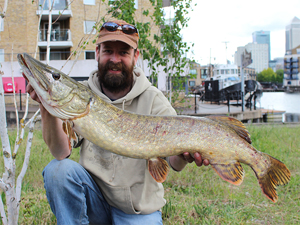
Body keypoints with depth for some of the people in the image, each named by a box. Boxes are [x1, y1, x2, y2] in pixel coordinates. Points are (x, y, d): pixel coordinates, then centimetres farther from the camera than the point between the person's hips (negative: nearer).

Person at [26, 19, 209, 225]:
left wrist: (183, 155, -42)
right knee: (59, 169, -23)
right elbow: (61, 152, -16)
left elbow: (174, 160, -18)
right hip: (94, 196, 2)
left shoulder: (153, 99, -9)